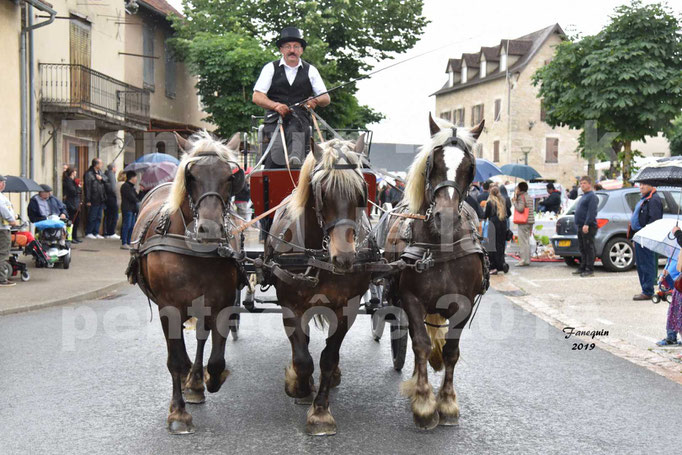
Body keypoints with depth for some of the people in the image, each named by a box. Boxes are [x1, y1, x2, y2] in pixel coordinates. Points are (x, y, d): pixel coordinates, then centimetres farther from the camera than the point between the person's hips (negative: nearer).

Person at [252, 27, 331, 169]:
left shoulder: (310, 70, 16)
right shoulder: (271, 68, 12)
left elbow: (326, 98, 13)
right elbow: (257, 96, 3)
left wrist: (315, 101, -13)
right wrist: (276, 105, -16)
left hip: (300, 116, 0)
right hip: (275, 118, 0)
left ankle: (295, 157, -61)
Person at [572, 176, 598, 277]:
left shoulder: (592, 196, -9)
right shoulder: (584, 196, 22)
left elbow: (591, 212, -19)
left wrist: (586, 224, -26)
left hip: (588, 227, -10)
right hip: (581, 226, 10)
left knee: (588, 248, -9)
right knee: (582, 249, 13)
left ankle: (589, 269, -8)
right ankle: (583, 268, 19)